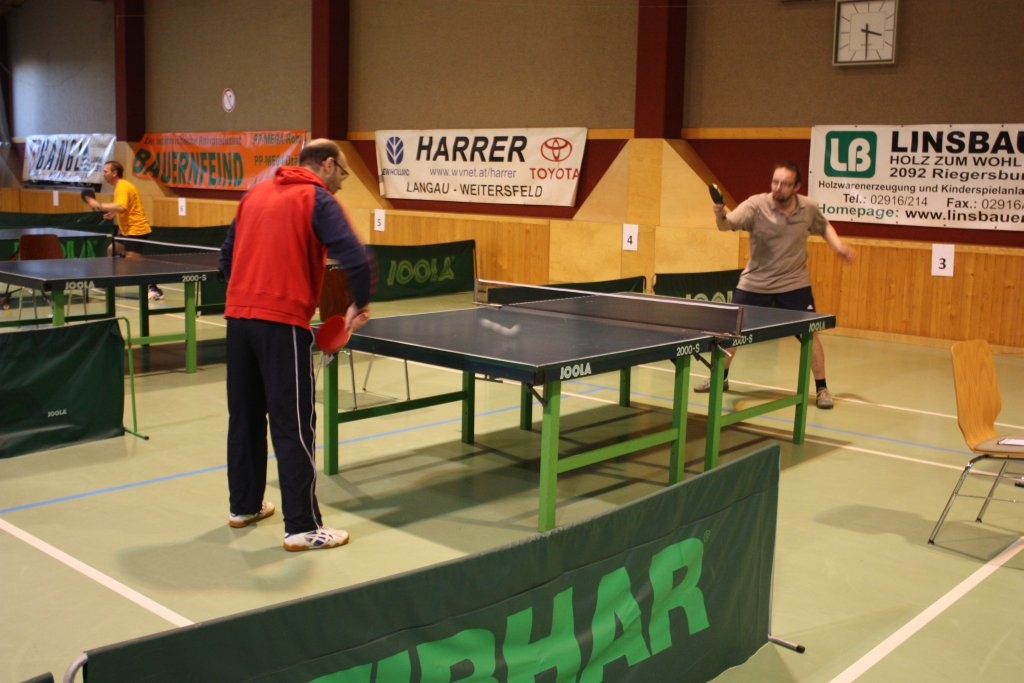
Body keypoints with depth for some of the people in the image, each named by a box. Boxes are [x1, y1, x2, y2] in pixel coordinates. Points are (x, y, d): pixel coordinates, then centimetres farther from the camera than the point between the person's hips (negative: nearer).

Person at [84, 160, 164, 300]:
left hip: (136, 230, -11)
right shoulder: (120, 186, 17)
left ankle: (154, 289, -21)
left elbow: (121, 207, -32)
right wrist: (114, 215, 16)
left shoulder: (122, 187, -15)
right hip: (128, 230, 11)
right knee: (112, 250, 21)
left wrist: (99, 205, -27)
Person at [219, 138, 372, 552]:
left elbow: (227, 257, 20)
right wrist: (359, 304, -3)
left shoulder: (255, 195, 17)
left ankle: (243, 506, 29)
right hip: (282, 322, -7)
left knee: (245, 415, 17)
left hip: (238, 317, 7)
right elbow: (355, 260, -17)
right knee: (293, 425, -2)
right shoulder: (317, 200, -3)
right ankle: (302, 528, 2)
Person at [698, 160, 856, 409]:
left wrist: (839, 247, -4)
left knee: (810, 334, -3)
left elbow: (824, 227, 13)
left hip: (795, 284, 1)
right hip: (755, 283, 0)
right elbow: (728, 224, -33)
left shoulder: (809, 208, -9)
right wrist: (720, 215, -56)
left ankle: (821, 388, 14)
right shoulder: (756, 205, -19)